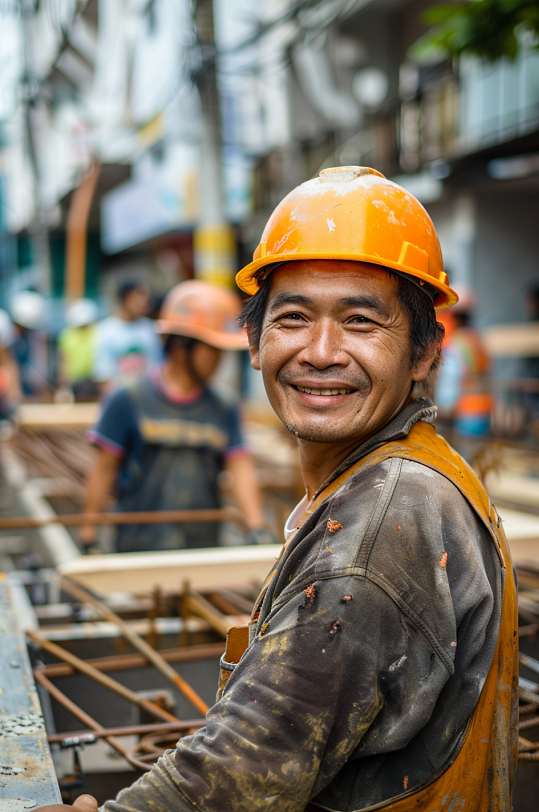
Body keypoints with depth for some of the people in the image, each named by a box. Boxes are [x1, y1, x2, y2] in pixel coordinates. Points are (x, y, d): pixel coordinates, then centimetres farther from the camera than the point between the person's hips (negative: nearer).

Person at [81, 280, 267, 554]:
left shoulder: (224, 412, 6)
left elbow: (240, 469, -1)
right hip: (139, 550, -3)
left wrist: (258, 531, -14)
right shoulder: (128, 402, -4)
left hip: (205, 550, 3)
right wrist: (89, 537, 0)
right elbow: (104, 470, -1)